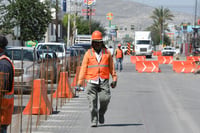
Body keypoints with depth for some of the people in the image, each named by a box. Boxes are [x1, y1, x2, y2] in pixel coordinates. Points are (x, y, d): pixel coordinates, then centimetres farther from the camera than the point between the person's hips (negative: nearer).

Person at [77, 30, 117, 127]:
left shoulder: (107, 53, 11)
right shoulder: (88, 54, 7)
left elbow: (111, 67, 16)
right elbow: (83, 68, 5)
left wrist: (114, 78, 11)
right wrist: (80, 82, -1)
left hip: (104, 81, 1)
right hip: (91, 81, -1)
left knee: (105, 99, -13)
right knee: (92, 101, -5)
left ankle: (101, 113, 15)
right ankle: (94, 120, 3)